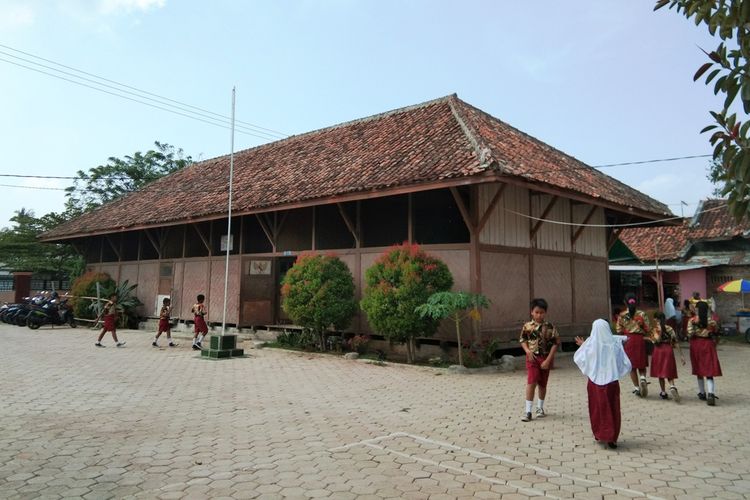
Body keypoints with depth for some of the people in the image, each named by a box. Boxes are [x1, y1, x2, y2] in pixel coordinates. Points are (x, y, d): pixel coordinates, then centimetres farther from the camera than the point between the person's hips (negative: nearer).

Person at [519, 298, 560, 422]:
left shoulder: (550, 327, -8)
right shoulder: (527, 326, -4)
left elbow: (555, 344, -7)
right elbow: (523, 340, 7)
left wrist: (548, 360, -12)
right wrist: (527, 350, -12)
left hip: (545, 358, 1)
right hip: (532, 357, -1)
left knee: (542, 384, 13)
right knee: (531, 381, -12)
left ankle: (540, 408, 32)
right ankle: (528, 410, -7)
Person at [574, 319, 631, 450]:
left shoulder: (590, 345, -7)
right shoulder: (615, 344, -8)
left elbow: (578, 358, 4)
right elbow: (626, 364, -3)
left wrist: (581, 346, 18)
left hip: (595, 382, 0)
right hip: (611, 382, 0)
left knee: (597, 408, 15)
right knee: (612, 410, 11)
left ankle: (599, 434, 26)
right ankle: (611, 438, 10)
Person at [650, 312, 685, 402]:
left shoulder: (655, 329, -7)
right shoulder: (670, 328, 3)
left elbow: (656, 340, -19)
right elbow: (676, 342, 1)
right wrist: (681, 355, 3)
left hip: (659, 350, -2)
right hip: (669, 350, 2)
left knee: (660, 372, 11)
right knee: (668, 372, 7)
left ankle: (663, 392, 17)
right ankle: (672, 386, -21)